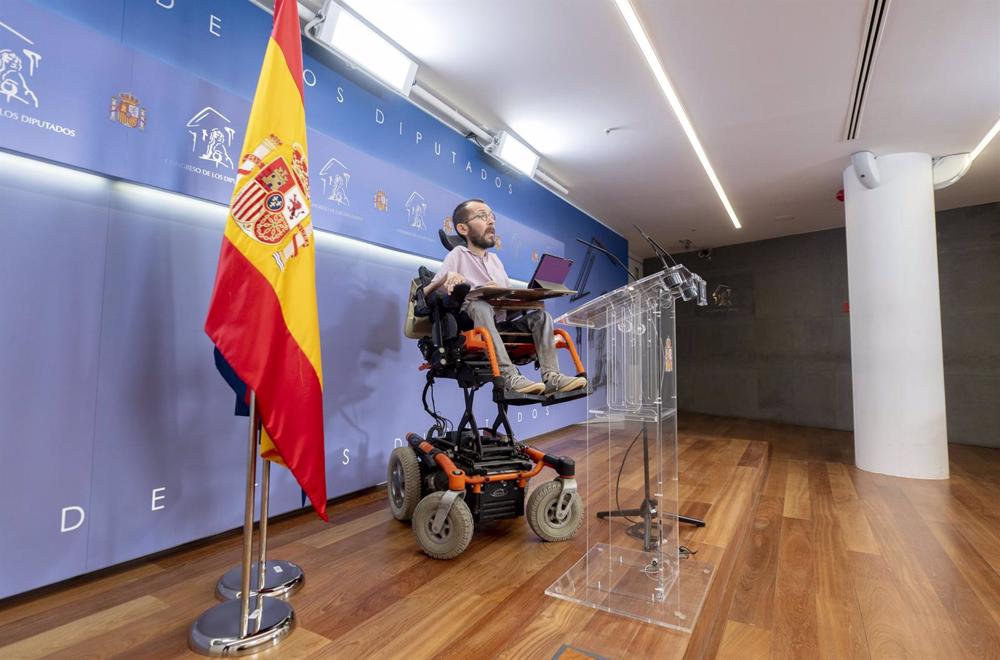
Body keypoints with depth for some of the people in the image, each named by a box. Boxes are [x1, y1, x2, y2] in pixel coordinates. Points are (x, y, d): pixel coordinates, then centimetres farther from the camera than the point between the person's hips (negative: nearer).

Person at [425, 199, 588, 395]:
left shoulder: (495, 259, 23)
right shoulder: (458, 254, 7)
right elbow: (425, 293, -1)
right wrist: (447, 277, -21)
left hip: (501, 324, 6)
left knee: (540, 316, -13)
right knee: (480, 306, -35)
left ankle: (551, 376, -28)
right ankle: (509, 376, -46)